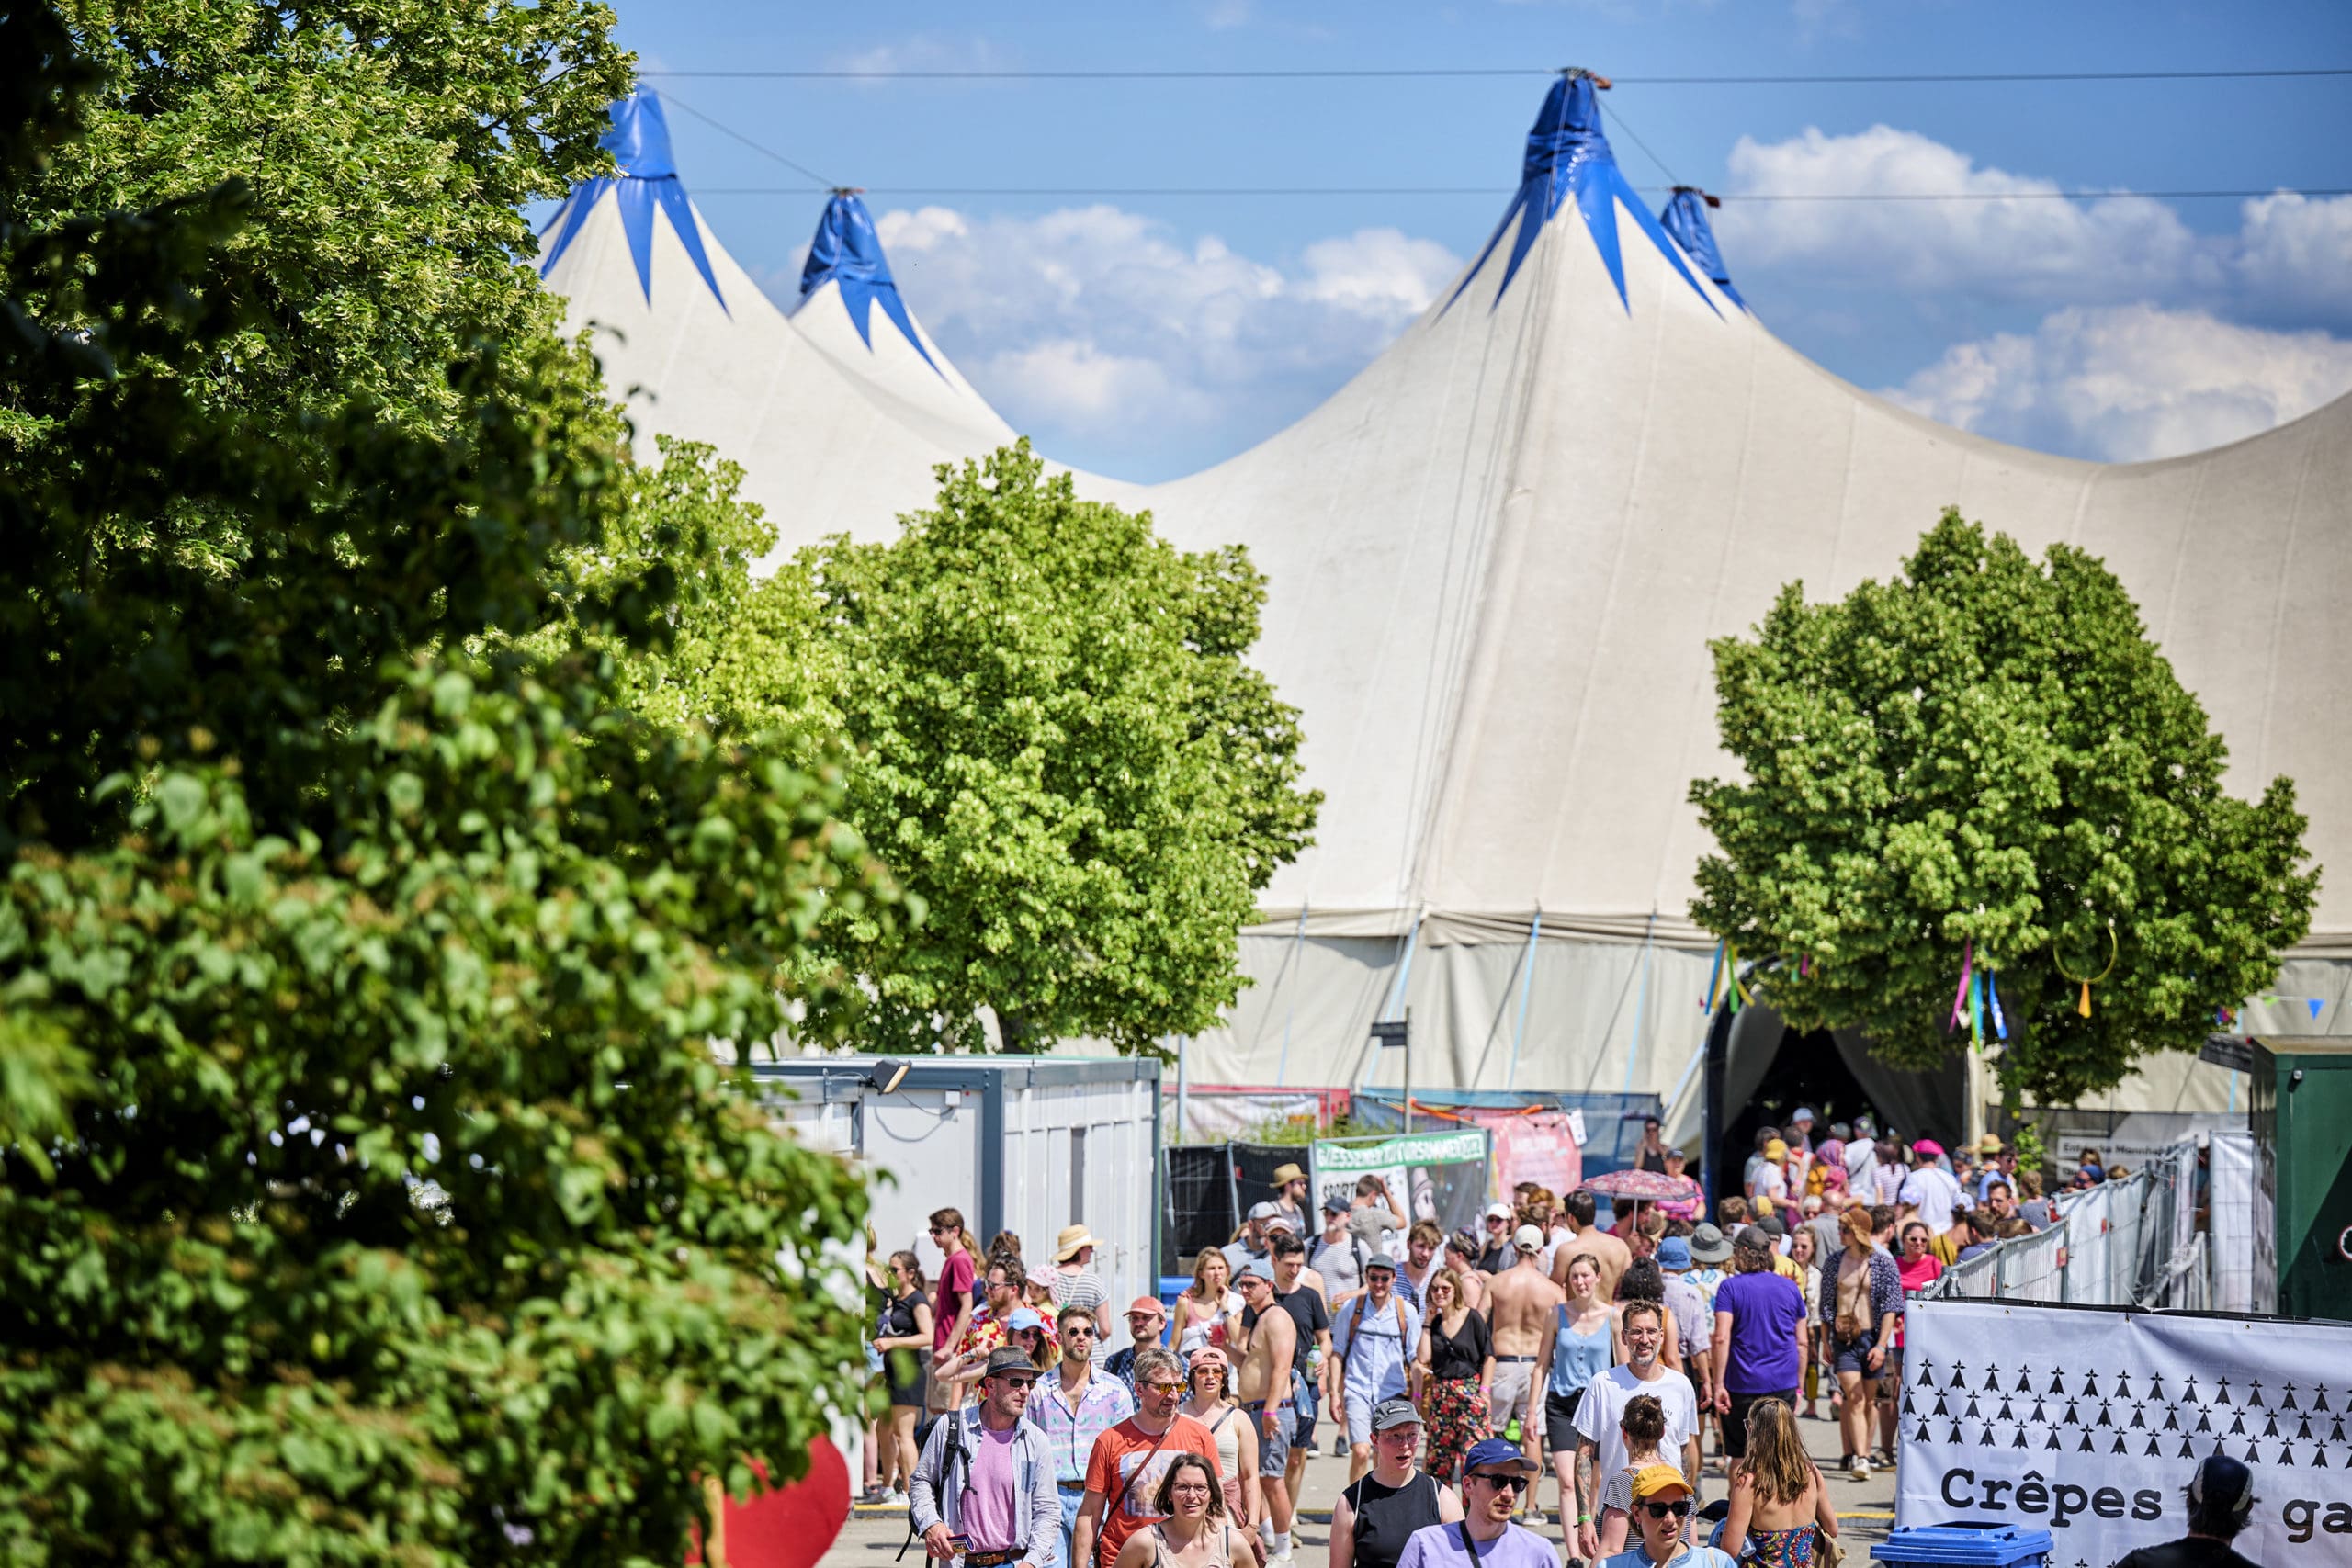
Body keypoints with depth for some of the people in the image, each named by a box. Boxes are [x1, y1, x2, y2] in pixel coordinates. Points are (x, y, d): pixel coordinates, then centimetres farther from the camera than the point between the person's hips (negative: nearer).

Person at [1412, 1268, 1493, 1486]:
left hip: (1470, 1393, -5)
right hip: (1440, 1395, 5)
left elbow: (1489, 1356, 0)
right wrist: (1427, 1322, 2)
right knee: (1439, 1456, 5)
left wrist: (1484, 1392, -8)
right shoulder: (1434, 1322, 10)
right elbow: (1423, 1358, 0)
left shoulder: (1472, 1318, -2)